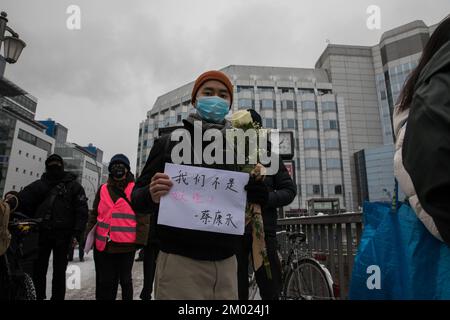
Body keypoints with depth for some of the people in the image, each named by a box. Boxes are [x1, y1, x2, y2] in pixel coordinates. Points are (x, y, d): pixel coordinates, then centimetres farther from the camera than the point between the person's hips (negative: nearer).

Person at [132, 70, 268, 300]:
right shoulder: (169, 143, 1)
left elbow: (258, 200, 13)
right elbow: (137, 199, 1)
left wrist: (257, 180, -9)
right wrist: (152, 195, -22)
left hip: (226, 263, 4)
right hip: (179, 263, -3)